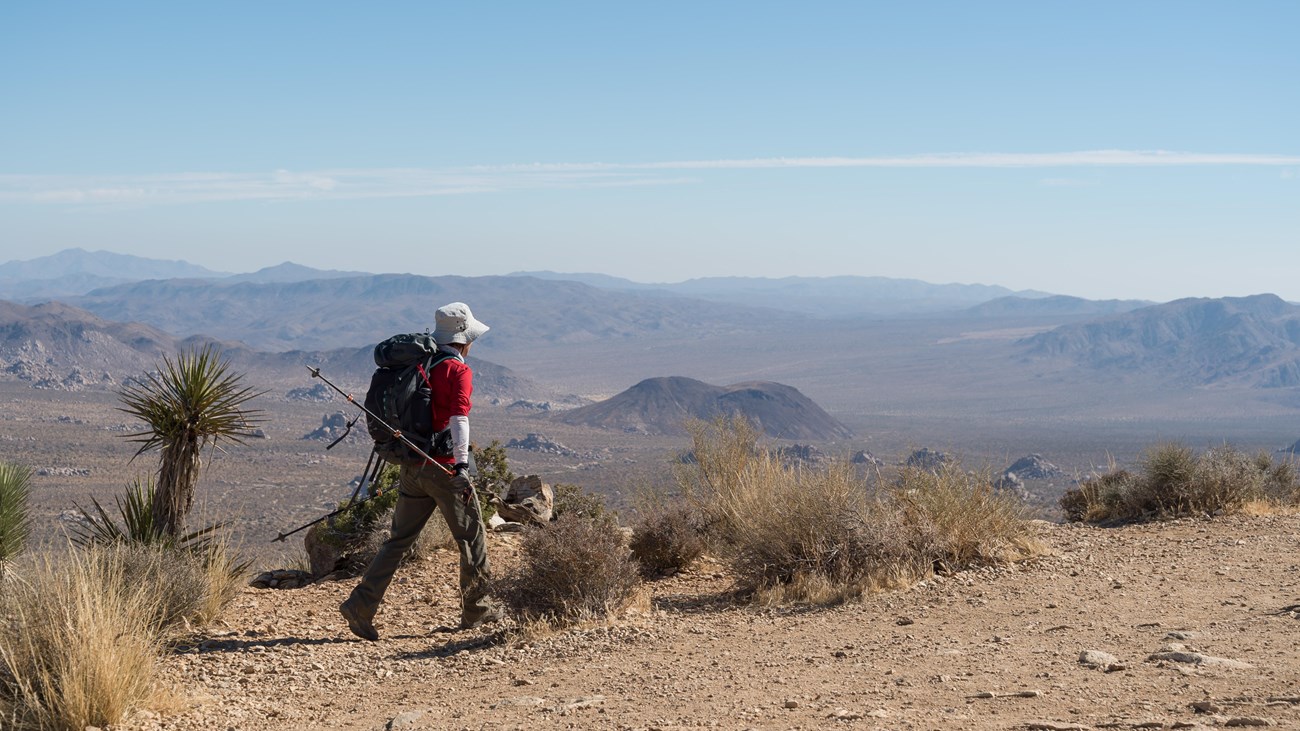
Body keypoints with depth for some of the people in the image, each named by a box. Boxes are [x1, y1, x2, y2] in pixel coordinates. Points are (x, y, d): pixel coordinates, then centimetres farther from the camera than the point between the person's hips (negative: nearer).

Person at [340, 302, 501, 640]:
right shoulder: (459, 370, -9)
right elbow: (459, 417, -22)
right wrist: (461, 464, -26)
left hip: (412, 466, 7)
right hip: (443, 467, -7)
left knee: (399, 539, 9)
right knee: (472, 537, 9)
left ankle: (361, 605, -1)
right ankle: (476, 610, 18)